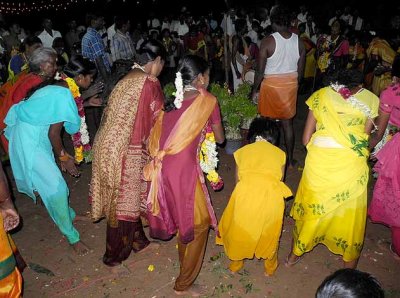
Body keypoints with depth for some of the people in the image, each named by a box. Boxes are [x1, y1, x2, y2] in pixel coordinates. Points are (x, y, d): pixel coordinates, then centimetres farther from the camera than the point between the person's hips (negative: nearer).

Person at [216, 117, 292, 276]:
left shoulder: (242, 151, 21)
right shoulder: (280, 153, 21)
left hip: (245, 193, 0)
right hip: (272, 196, 1)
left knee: (239, 230, 28)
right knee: (270, 233, 28)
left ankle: (235, 263, 48)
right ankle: (270, 267, 49)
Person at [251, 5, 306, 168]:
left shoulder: (268, 41, -15)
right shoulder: (299, 41, -2)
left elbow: (260, 71, -13)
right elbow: (301, 70, 4)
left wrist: (254, 90, -1)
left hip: (271, 84, -4)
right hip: (291, 84, 4)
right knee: (288, 123, 15)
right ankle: (290, 160, 25)